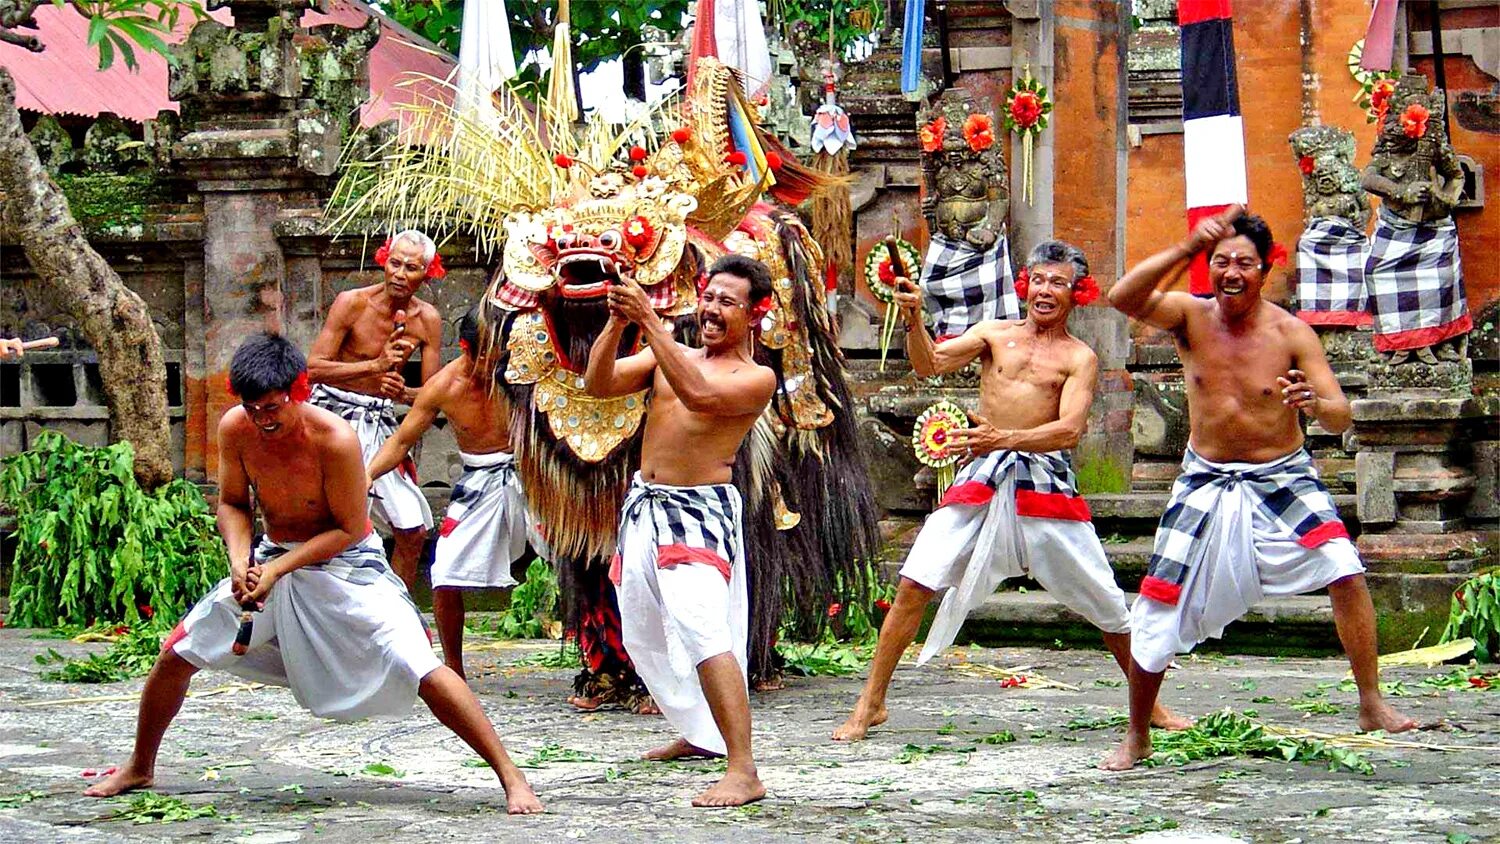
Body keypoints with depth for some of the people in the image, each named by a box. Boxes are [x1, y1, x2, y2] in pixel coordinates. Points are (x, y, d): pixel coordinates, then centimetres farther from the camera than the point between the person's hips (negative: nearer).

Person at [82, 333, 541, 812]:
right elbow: (232, 504, 3)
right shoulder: (235, 428, -12)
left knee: (420, 669, -21)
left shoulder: (334, 439, -27)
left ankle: (511, 777, -16)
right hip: (272, 559, 5)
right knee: (176, 655, 5)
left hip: (345, 563, -5)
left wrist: (280, 568, -24)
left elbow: (350, 529, -18)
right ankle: (139, 769, 29)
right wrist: (240, 561, -16)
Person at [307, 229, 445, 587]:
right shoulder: (352, 303, -13)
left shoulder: (427, 320, -2)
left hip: (380, 422, 4)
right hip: (334, 412, -4)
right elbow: (313, 368, -19)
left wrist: (403, 393, -24)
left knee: (414, 530, 3)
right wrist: (376, 365, -27)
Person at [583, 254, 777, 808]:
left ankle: (744, 772, -28)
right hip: (644, 506, 8)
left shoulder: (756, 378, -6)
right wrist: (617, 323, -14)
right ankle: (700, 734, 38)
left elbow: (701, 395, -25)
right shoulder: (668, 357, 12)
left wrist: (649, 321, -28)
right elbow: (597, 383, 2)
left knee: (703, 631, -24)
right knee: (644, 634, 18)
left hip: (700, 512, -8)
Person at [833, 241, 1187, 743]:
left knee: (1103, 599, 4)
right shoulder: (995, 334, 11)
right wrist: (913, 320, -19)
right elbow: (930, 364, -1)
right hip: (981, 476, 1)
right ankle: (871, 704, 2)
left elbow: (1069, 430, -11)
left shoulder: (1079, 357, 3)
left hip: (1045, 481, -1)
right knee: (915, 584, -7)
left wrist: (1004, 438, -24)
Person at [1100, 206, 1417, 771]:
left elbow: (1341, 418, -16)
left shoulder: (1291, 334, -11)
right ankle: (1136, 739, 18)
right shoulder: (1191, 317, -7)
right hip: (1205, 485, 1)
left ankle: (1373, 708, -9)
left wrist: (1316, 404, -40)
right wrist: (1186, 250, -34)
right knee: (1155, 614, 0)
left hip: (1282, 479, -1)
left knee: (1345, 574, -22)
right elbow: (1123, 298, -26)